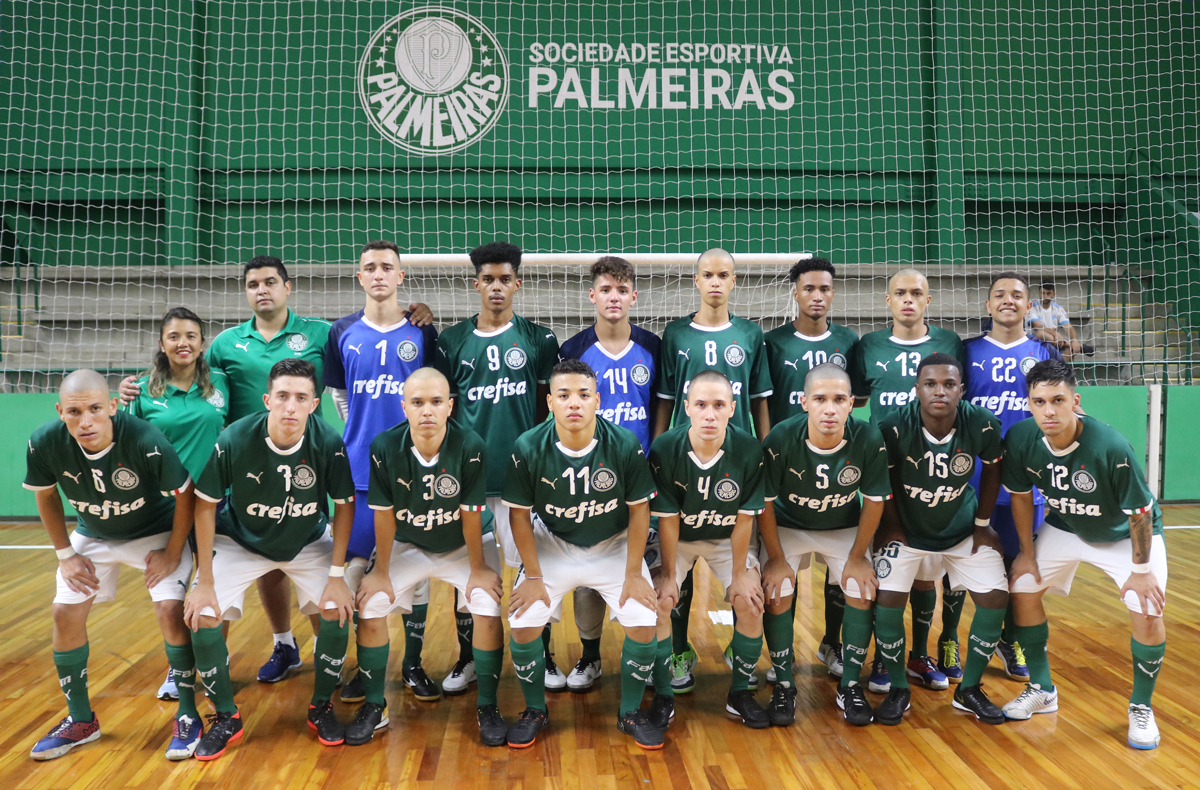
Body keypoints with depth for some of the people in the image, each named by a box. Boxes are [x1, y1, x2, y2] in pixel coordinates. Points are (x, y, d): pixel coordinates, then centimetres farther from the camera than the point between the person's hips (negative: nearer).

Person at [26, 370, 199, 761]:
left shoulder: (146, 441, -36)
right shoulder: (44, 443, -24)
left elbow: (185, 495, -20)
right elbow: (46, 496, -2)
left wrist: (173, 553, -16)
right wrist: (65, 554, -2)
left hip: (157, 532, -4)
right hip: (92, 535, 4)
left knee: (170, 610, -18)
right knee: (65, 614, 0)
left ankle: (187, 715, 2)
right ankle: (80, 720, 22)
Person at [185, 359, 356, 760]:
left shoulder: (329, 443, -25)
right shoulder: (235, 440, -27)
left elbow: (344, 506, -12)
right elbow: (205, 505, -15)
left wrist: (337, 576, -14)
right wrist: (205, 582, -15)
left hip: (308, 543, 0)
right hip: (240, 542, 0)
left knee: (338, 611, -16)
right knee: (201, 616, -16)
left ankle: (321, 708, 10)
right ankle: (226, 717, 8)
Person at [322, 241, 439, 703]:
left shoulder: (422, 332, 2)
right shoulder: (343, 333, 6)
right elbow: (337, 392, 14)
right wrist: (363, 436, 7)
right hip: (360, 469, 1)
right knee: (354, 565, 3)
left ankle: (413, 664, 19)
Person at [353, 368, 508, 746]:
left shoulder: (470, 446, -28)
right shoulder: (385, 447, -23)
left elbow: (471, 512, -19)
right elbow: (384, 513, -14)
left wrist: (477, 568, -11)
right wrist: (381, 571, -7)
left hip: (465, 544, -2)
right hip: (408, 545, 2)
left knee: (488, 607, -19)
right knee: (370, 606, -9)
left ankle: (488, 708, 1)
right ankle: (374, 707, 12)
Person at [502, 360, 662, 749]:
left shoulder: (625, 445, -21)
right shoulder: (529, 448, -20)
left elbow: (639, 510, -9)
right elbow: (520, 513, -9)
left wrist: (633, 573, -8)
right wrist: (533, 576, -7)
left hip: (613, 546, 0)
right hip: (552, 546, 0)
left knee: (644, 625, -12)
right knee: (523, 626, -11)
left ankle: (630, 712, 14)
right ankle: (535, 711, 17)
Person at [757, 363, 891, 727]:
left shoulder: (869, 439, -26)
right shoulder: (782, 438, -30)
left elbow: (874, 501, -12)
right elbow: (764, 503, -18)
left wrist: (857, 557, -8)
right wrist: (776, 558, -13)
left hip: (846, 528, 1)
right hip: (787, 526, -1)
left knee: (863, 592, -11)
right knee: (776, 595, -15)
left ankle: (850, 685, 9)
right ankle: (784, 685, 5)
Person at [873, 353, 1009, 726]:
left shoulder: (983, 425, -22)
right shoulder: (894, 428, -28)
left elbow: (992, 470, -2)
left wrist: (983, 524, 4)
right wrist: (892, 527, -4)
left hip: (963, 529, 2)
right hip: (906, 530, -2)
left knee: (995, 598, -5)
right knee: (887, 600, -14)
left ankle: (969, 688, 17)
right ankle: (898, 689, 10)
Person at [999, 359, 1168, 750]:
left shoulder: (1111, 447, -37)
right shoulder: (1020, 439, -24)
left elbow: (1140, 512, -22)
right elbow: (1021, 495, -6)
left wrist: (1141, 569, -15)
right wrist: (1027, 552, -1)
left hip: (1125, 533, -4)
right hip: (1064, 528, 4)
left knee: (1148, 614, -18)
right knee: (1022, 589, -2)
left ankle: (1141, 707, 10)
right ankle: (1042, 690, 18)